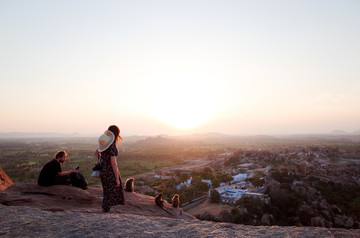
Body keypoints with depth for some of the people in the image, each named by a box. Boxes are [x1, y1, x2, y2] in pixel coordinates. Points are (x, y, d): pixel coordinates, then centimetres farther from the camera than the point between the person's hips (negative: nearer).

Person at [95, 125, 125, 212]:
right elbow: (113, 163, -24)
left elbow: (96, 152, 21)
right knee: (112, 194, 3)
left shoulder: (103, 143, 3)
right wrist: (117, 178, -19)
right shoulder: (112, 146, -21)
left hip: (103, 171, 8)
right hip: (111, 172, -8)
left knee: (107, 193, 20)